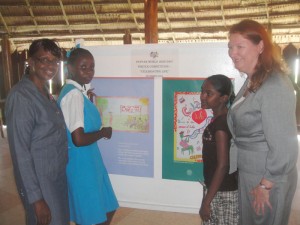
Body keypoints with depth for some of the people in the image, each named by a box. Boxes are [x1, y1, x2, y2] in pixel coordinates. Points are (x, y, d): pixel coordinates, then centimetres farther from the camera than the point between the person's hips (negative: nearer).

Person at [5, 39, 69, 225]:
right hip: (40, 181, -9)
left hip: (59, 176, 9)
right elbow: (20, 153, -22)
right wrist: (36, 198, -20)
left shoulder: (46, 93, 7)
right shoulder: (21, 96, -21)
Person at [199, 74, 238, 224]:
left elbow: (222, 166, -23)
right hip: (221, 189, 9)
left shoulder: (220, 124, -23)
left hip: (222, 193, -9)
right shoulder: (223, 120, 4)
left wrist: (206, 201, -19)